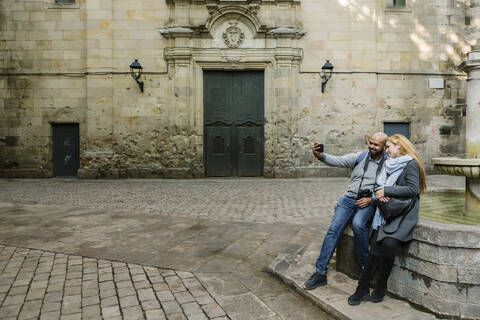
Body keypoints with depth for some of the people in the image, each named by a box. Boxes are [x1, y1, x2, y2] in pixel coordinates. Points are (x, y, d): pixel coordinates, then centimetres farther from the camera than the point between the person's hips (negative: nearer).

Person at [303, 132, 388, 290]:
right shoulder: (360, 156, 7)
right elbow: (338, 161, -4)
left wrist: (371, 199, -11)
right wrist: (320, 155, -22)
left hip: (369, 202, -2)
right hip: (349, 198, 2)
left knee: (358, 224, -32)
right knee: (333, 230, -13)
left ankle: (365, 264, -8)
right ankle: (320, 273, -7)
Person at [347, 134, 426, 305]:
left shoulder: (411, 164, -2)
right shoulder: (388, 164, 19)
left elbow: (412, 189, -14)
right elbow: (380, 186, 20)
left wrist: (387, 190, -12)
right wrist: (379, 192, -2)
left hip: (404, 212, -5)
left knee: (389, 243, -26)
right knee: (375, 247, -13)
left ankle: (380, 287, -8)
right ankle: (363, 289, -11)